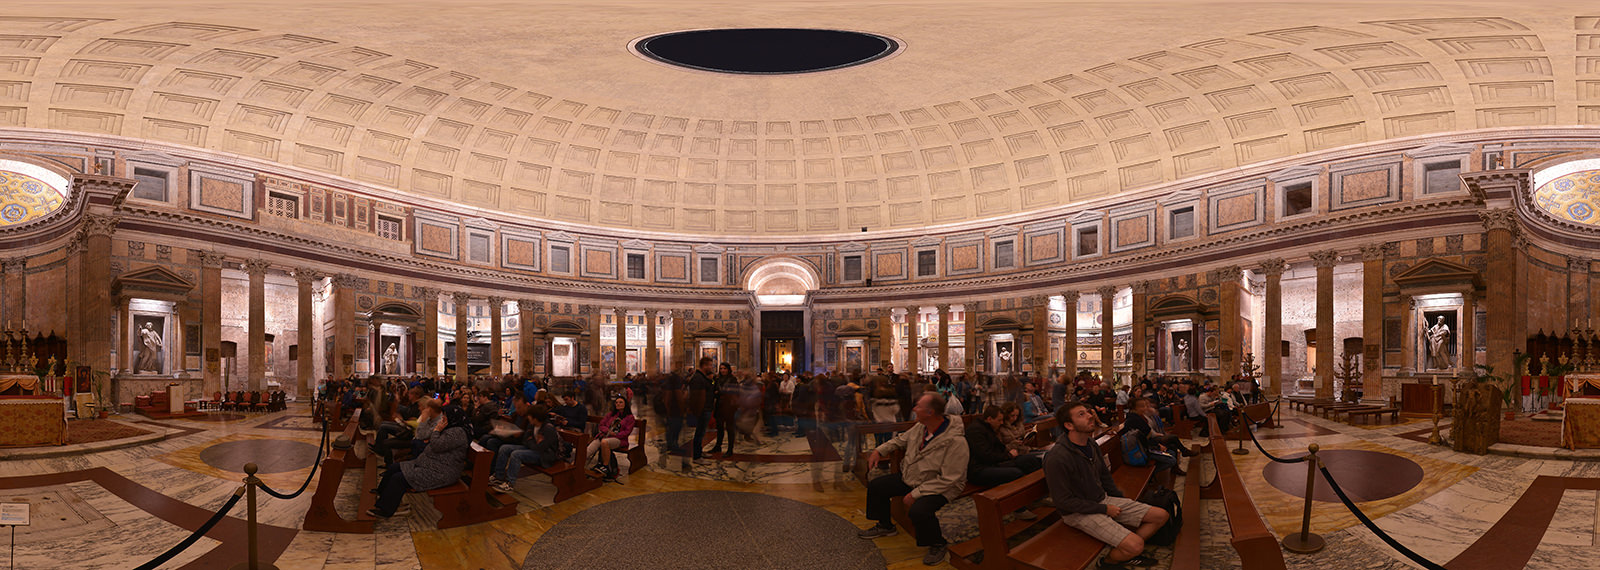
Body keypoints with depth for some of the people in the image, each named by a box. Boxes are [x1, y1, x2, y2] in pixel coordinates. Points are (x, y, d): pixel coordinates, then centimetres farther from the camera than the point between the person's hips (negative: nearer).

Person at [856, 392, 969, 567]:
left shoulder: (955, 441, -29)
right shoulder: (920, 427, -4)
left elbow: (948, 480, -28)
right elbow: (901, 440, 19)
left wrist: (915, 494, -26)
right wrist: (880, 450, 4)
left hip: (940, 487, -8)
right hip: (910, 477, 8)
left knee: (918, 511, -35)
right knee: (876, 487, 8)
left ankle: (937, 545, -6)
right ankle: (885, 526, 31)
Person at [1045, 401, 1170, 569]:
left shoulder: (1091, 444, 1)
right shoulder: (1057, 459, -26)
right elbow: (1064, 501, -21)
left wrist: (1121, 500, 10)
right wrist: (1104, 509, -15)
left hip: (1103, 499, 9)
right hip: (1079, 512, -9)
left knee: (1161, 516, 3)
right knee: (1135, 545, -24)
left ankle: (1126, 554, 15)